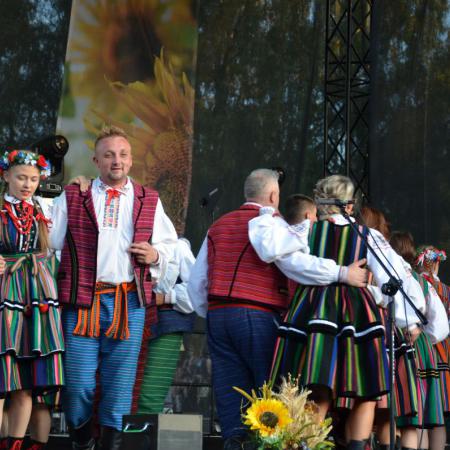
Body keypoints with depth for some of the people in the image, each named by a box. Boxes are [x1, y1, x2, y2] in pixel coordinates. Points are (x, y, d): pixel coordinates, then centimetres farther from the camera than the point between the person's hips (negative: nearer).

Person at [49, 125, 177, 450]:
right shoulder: (72, 198, 7)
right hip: (82, 301, -2)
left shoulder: (149, 201, 13)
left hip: (130, 301, 2)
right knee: (79, 380, -3)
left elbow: (169, 242, 21)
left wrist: (155, 255, 0)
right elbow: (49, 244, 7)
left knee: (121, 380, 3)